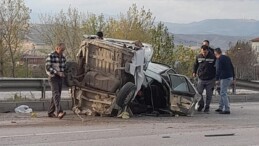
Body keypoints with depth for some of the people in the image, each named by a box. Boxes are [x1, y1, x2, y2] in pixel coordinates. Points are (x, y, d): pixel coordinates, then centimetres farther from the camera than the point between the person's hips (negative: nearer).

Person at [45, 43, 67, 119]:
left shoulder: (63, 57, 13)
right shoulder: (50, 56, -8)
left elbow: (64, 67, 24)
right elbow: (48, 67, -15)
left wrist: (64, 73, 4)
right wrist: (58, 73, -21)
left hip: (60, 78, 7)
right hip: (53, 78, -7)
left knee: (56, 95, 10)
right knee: (56, 94, -19)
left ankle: (50, 112, 19)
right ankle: (59, 112, -32)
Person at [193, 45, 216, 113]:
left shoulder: (213, 57, -7)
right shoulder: (198, 57, 2)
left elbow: (216, 67, 1)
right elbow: (195, 65, 18)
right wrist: (194, 72, 8)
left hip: (210, 79, -2)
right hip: (201, 79, 2)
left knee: (209, 94, 4)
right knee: (198, 93, 1)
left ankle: (207, 107, 18)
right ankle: (201, 105, 24)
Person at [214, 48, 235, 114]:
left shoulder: (219, 60, -10)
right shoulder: (227, 58, 16)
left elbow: (218, 70, -18)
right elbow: (232, 68, 19)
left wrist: (217, 79, -16)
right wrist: (233, 77, 23)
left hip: (224, 78, -9)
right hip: (230, 77, 9)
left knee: (223, 93, -7)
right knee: (222, 93, 18)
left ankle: (227, 110, -10)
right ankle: (221, 108, 23)